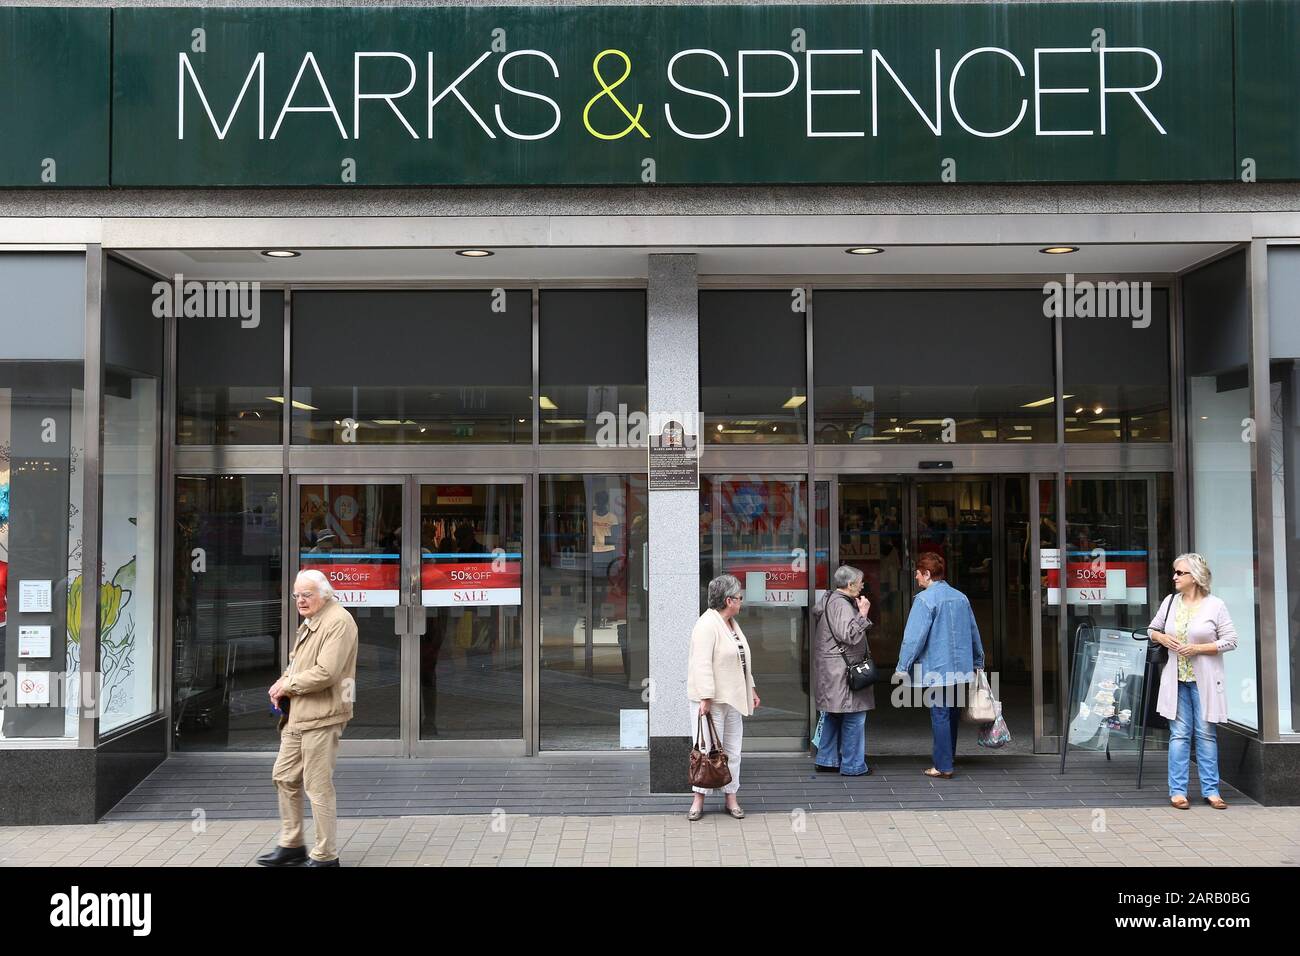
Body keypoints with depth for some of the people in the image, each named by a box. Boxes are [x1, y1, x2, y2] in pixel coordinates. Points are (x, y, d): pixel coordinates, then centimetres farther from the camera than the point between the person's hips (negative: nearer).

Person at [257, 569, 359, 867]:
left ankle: (325, 856, 7)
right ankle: (291, 846, 28)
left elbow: (326, 672, -22)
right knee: (284, 777, 15)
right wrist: (282, 684, 6)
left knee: (319, 787, -4)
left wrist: (288, 686, -11)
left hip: (321, 718, -10)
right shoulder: (308, 623, 17)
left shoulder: (338, 621, -15)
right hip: (296, 715, 10)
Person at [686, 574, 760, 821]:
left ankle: (731, 798, 18)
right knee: (710, 750, -5)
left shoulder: (732, 624, 13)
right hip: (711, 700, -9)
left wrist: (750, 689, 20)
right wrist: (705, 699, -24)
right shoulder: (707, 625, -17)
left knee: (732, 751, 10)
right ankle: (699, 800, 5)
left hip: (733, 699, 9)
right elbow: (702, 664, -21)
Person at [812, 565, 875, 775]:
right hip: (842, 672, -11)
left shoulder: (829, 599, 15)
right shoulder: (841, 605, -18)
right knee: (854, 718, -4)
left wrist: (858, 612, 13)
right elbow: (851, 635, -25)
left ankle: (826, 760, 24)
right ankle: (853, 765, 1)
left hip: (831, 671, 11)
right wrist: (862, 614, -15)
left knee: (834, 716, 18)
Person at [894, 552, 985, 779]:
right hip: (961, 667, 7)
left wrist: (902, 667, -12)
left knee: (940, 716, -2)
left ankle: (943, 767, 1)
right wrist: (978, 661, 29)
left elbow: (914, 636, -18)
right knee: (952, 714, 16)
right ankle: (948, 758, 27)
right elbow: (974, 632, 18)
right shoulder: (961, 597, 9)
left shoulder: (925, 599, -13)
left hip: (936, 669, -7)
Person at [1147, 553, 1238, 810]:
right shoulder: (1170, 602, 7)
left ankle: (1210, 790, 13)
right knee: (1179, 734, 3)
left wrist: (1198, 648, -15)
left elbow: (1230, 641, -6)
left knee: (1206, 734, 4)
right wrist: (1162, 638, -4)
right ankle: (1177, 790, 6)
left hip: (1204, 680, -3)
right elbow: (1152, 629, 18)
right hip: (1176, 679, 3)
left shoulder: (1215, 605, -5)